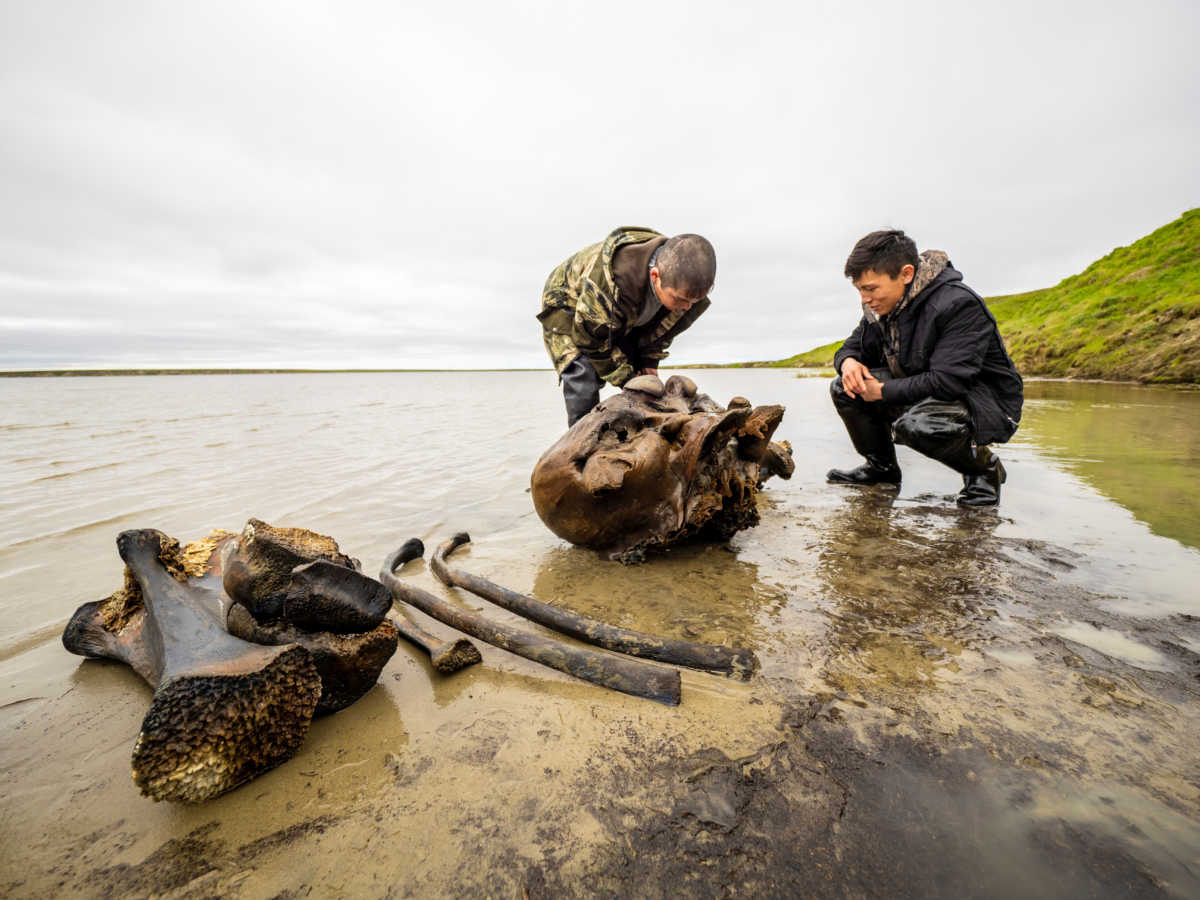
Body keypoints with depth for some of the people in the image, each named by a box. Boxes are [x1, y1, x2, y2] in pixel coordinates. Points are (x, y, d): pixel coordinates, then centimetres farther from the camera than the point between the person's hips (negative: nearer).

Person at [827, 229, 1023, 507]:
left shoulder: (958, 305, -24)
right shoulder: (881, 307, -2)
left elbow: (949, 381, -32)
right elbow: (853, 346, 11)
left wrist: (883, 391, -26)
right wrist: (848, 361, -15)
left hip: (984, 403, -7)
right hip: (921, 396, 7)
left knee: (914, 425, -39)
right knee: (844, 388, -8)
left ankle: (984, 466, -5)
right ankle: (881, 466, 8)